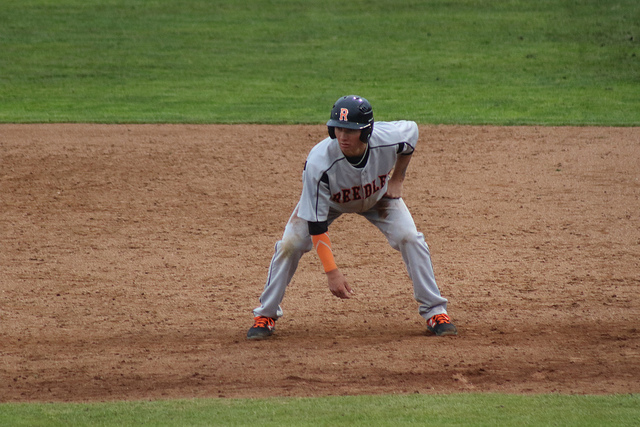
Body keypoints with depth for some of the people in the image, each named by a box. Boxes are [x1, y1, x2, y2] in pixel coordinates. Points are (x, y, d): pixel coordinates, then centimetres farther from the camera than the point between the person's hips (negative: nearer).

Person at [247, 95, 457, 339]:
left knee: (410, 239, -13)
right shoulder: (319, 162, -43)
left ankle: (434, 312, 3)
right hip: (327, 200, -2)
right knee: (290, 245, -13)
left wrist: (397, 180, -7)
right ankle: (266, 316, 6)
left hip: (378, 195, 2)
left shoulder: (389, 139, -37)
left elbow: (411, 130, -9)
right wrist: (332, 273, -40)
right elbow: (316, 224, -37)